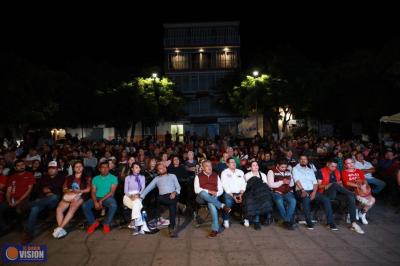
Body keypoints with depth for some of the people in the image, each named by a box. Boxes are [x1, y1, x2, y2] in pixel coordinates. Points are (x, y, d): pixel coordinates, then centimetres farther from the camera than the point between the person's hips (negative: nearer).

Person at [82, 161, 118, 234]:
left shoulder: (113, 178, 1)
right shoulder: (95, 178, 12)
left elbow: (112, 192, -7)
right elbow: (93, 192, 4)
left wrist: (101, 200, -16)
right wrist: (95, 202, -15)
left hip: (108, 198, -3)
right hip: (97, 198, 3)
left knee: (113, 205, -34)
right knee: (84, 206, -23)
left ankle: (107, 224, -10)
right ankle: (93, 222, 0)